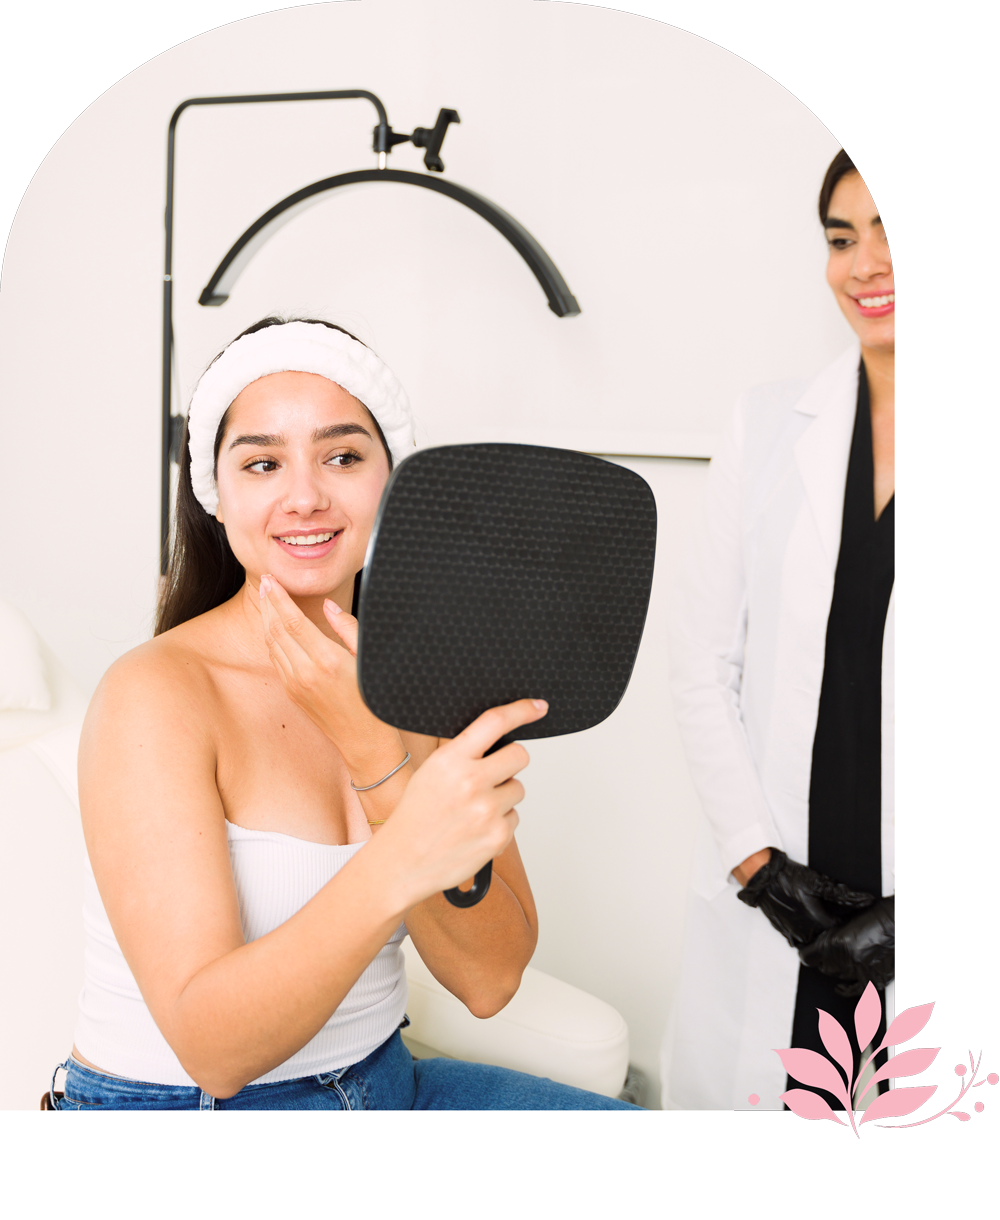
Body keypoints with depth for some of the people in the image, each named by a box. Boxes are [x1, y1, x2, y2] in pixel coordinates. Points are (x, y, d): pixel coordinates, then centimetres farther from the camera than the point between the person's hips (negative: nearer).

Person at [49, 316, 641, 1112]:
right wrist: (399, 863, -40)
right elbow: (212, 1048, -24)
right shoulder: (155, 692, -16)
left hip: (379, 1080, 4)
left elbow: (489, 981, -11)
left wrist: (376, 755, -24)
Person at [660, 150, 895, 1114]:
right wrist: (760, 863, -4)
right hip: (772, 897, 2)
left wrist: (912, 918, -9)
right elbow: (700, 664, 3)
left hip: (893, 910, -1)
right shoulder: (768, 429, 3)